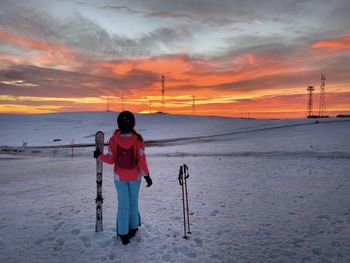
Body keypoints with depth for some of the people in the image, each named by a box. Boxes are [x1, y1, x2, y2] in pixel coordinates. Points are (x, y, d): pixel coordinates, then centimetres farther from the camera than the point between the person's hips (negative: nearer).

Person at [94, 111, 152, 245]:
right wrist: (147, 175, -5)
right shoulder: (138, 139, -16)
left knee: (123, 204, 11)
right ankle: (133, 228, 34)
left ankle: (123, 234, 17)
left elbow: (111, 159, -9)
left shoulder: (114, 139, -14)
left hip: (120, 177, 0)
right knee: (134, 202, 19)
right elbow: (141, 160, -15)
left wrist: (99, 155, 9)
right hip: (135, 176, 0)